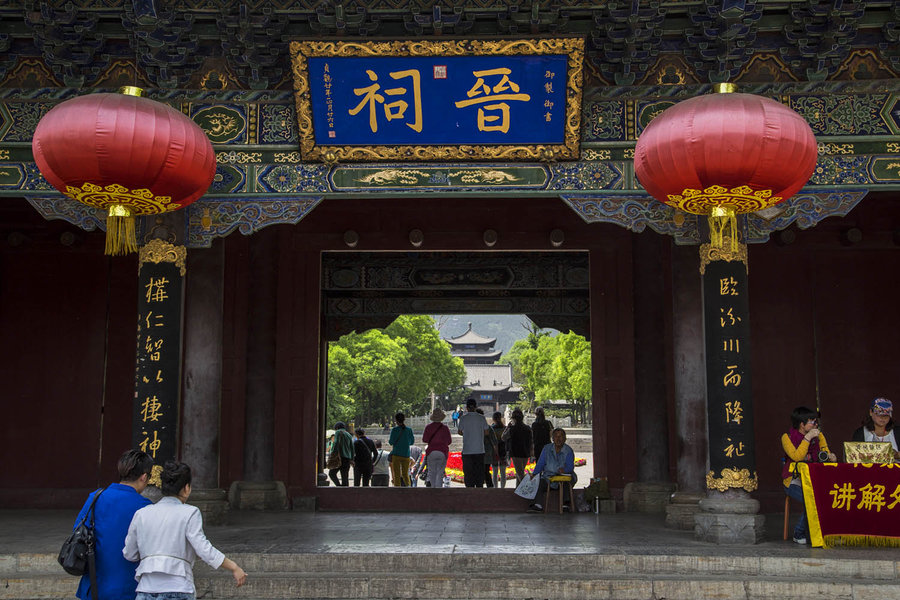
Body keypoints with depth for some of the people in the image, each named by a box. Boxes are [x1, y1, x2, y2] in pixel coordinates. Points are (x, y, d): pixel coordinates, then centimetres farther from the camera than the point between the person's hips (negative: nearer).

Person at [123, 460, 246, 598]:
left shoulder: (141, 514, 9)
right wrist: (234, 567, -5)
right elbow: (203, 549, -12)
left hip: (146, 592, 3)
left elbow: (129, 555, 15)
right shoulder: (189, 513, -2)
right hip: (178, 592, -3)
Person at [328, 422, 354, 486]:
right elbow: (352, 448, 15)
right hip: (348, 458, 6)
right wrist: (351, 459, 13)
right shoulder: (349, 435, 20)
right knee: (344, 476, 7)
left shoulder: (338, 432, 1)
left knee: (331, 473, 3)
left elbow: (336, 443, -14)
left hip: (340, 457, -6)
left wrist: (333, 453, -17)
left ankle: (339, 486, -17)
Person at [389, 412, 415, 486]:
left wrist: (389, 441, 15)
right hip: (406, 455, 3)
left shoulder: (394, 430, -6)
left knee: (397, 474, 2)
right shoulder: (409, 430, 2)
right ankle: (408, 485, -11)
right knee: (405, 474, 9)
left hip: (396, 454, -3)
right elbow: (411, 442, 9)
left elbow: (391, 442, -7)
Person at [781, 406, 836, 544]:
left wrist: (830, 457, -8)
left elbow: (825, 453, 16)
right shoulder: (787, 437, -4)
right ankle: (799, 534, -12)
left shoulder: (818, 436, 10)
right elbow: (797, 457, -17)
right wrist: (807, 438, -18)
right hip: (794, 481, -4)